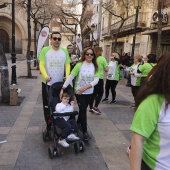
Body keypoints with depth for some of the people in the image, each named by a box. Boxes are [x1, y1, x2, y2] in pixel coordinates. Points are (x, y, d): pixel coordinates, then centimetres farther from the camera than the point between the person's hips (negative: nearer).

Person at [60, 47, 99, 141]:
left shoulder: (95, 66, -2)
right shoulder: (79, 65, -12)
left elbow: (96, 79, -10)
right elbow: (71, 77, -14)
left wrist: (85, 87, -22)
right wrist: (63, 88, -19)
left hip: (89, 92, 4)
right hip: (79, 92, -4)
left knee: (83, 109, 18)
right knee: (83, 110, -3)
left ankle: (78, 123, 43)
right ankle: (85, 132, 6)